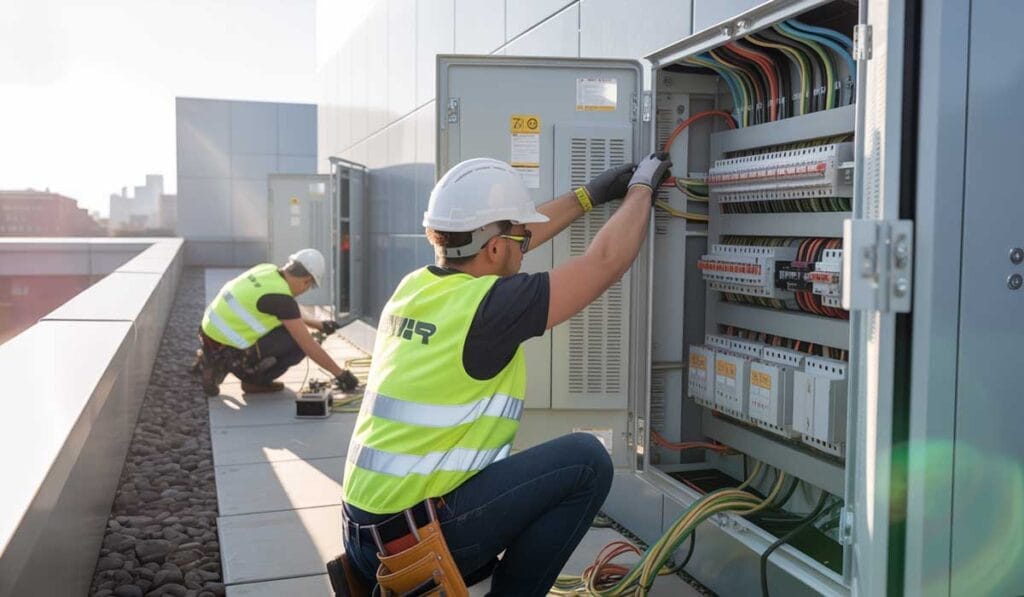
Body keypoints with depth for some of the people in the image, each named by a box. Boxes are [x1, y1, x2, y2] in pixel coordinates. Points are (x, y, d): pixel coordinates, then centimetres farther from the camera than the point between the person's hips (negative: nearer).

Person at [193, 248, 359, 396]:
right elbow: (309, 346, -17)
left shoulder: (267, 269, 3)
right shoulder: (281, 297, -20)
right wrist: (341, 374, -8)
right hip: (227, 351, -8)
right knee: (299, 344, -7)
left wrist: (317, 324, 29)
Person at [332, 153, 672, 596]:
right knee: (585, 462, -5)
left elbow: (496, 245, 21)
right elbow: (606, 261, -10)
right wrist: (642, 188, 8)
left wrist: (591, 195, 26)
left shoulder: (416, 286, 5)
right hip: (412, 537, -8)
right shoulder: (486, 306, -18)